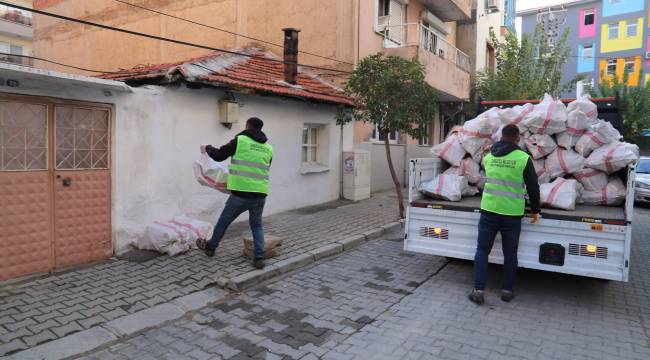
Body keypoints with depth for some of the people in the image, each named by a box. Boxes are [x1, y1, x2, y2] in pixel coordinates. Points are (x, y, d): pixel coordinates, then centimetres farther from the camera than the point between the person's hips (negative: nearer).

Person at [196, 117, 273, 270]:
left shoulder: (240, 140, -4)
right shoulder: (268, 148, 9)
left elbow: (218, 156, 4)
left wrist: (207, 148, 25)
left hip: (241, 193, -4)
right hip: (260, 194, 4)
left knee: (224, 221, 17)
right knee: (257, 225, 20)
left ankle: (210, 247, 37)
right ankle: (259, 258, 11)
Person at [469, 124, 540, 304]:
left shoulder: (488, 157, 5)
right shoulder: (523, 158, -6)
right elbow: (533, 187, -2)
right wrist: (535, 210, 10)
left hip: (489, 211, 2)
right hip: (512, 215, -1)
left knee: (482, 250, 8)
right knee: (510, 254, 13)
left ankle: (478, 290, 2)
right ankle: (507, 290, 22)